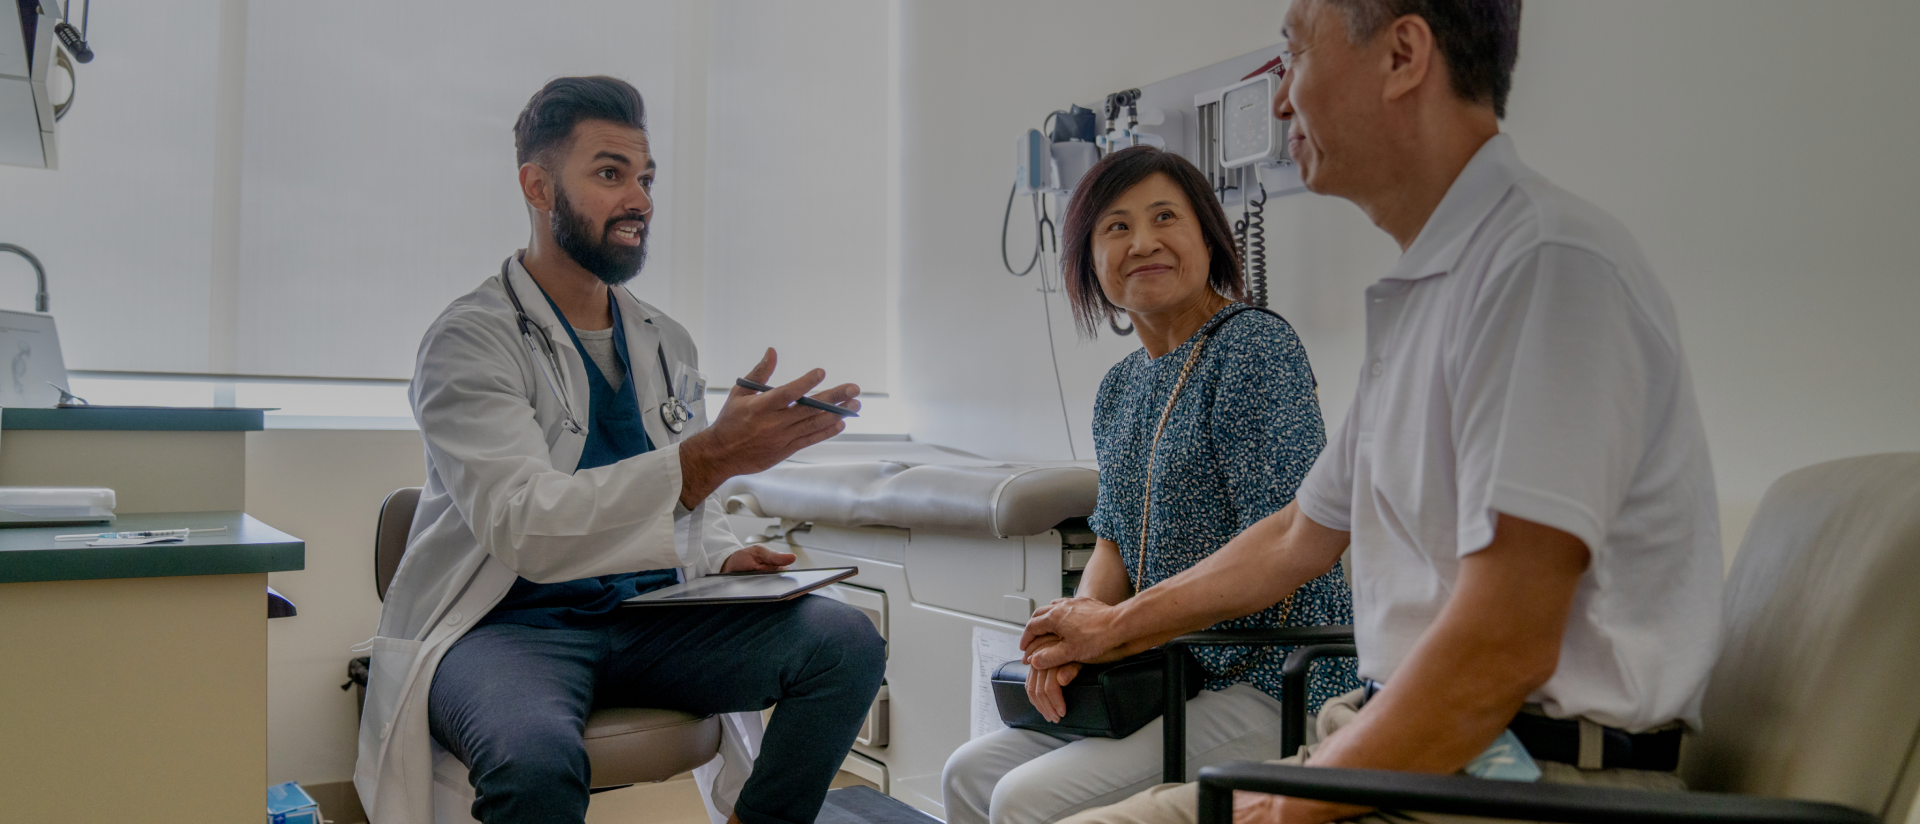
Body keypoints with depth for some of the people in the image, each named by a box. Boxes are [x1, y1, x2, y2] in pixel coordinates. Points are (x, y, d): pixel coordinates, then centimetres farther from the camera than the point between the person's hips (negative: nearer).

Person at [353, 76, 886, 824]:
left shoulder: (667, 346, 14)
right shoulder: (470, 340, -7)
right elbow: (520, 522, -22)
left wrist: (723, 558, 0)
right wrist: (709, 457, -32)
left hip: (651, 622, 6)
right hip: (509, 625, -5)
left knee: (845, 641, -18)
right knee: (538, 760, -39)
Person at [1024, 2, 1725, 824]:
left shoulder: (1549, 264, -18)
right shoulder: (1418, 297, 15)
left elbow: (1504, 649, -24)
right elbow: (1301, 534, 25)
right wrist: (1116, 626, 33)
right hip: (1400, 750, 9)